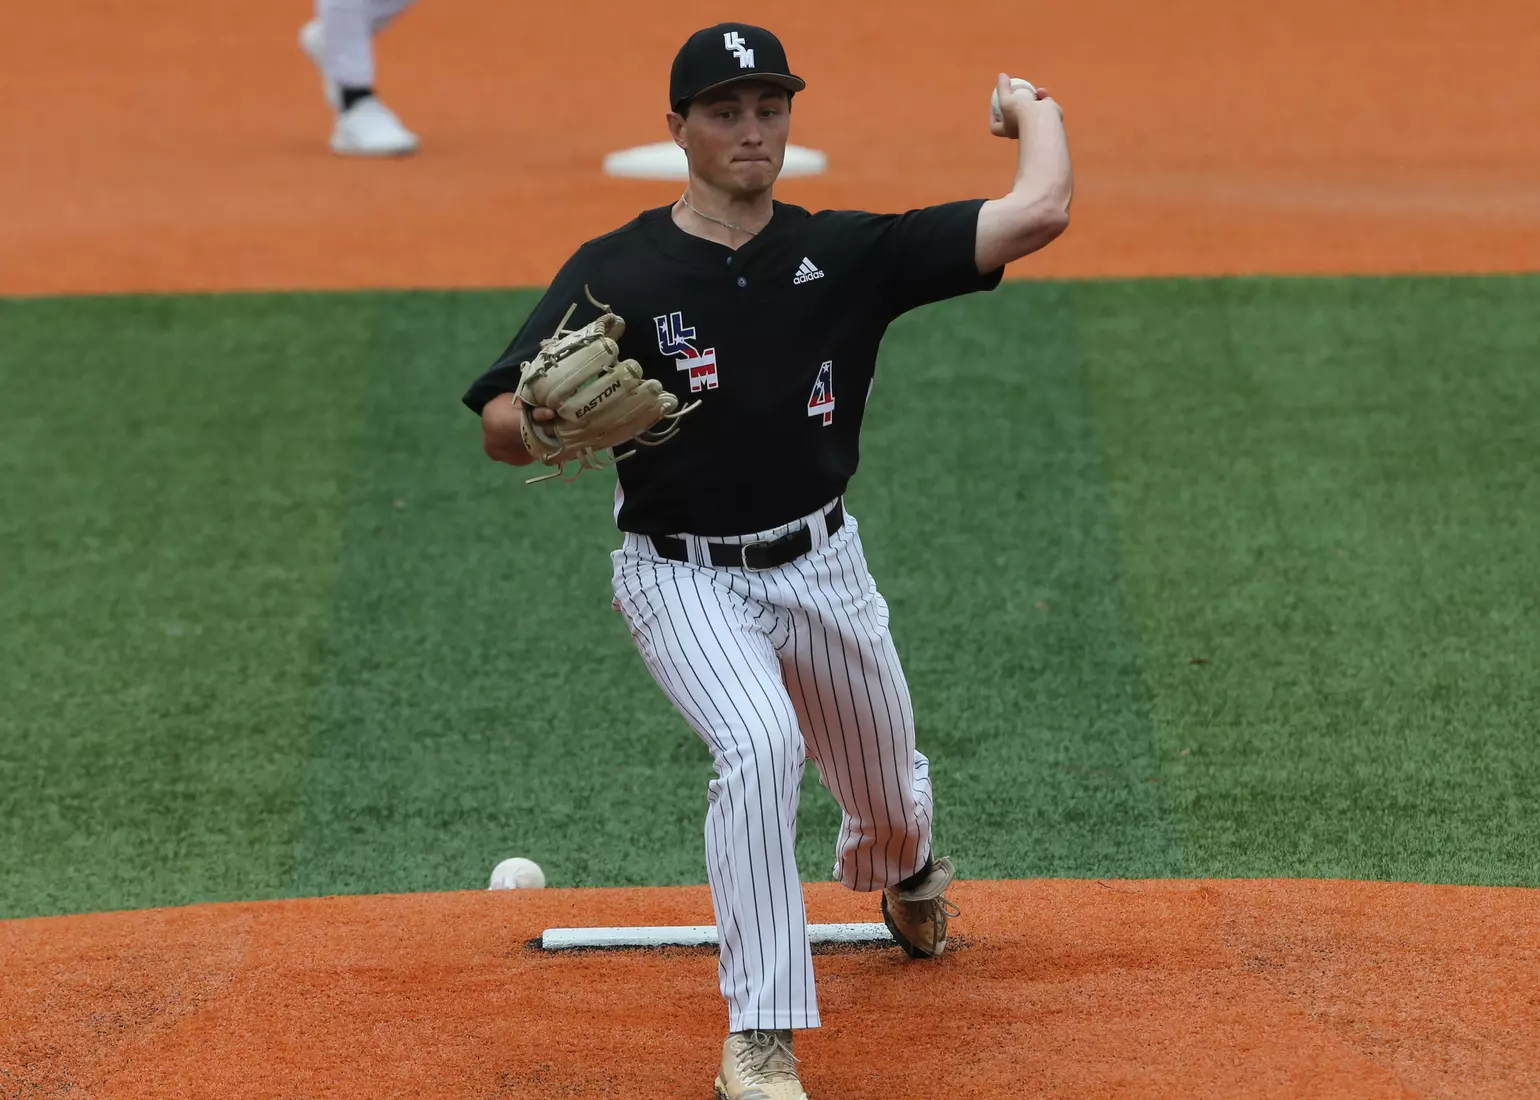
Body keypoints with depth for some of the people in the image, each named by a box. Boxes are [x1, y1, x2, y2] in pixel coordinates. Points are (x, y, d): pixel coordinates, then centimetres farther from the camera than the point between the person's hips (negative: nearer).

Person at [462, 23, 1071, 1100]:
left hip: (822, 567, 3)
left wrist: (1038, 112, 6)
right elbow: (499, 425, -15)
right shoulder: (614, 273, -12)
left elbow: (1039, 214, -13)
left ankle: (902, 872, 62)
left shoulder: (845, 252, -7)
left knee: (887, 795, 20)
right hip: (685, 579, -3)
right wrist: (558, 424, -37)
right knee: (760, 745, -31)